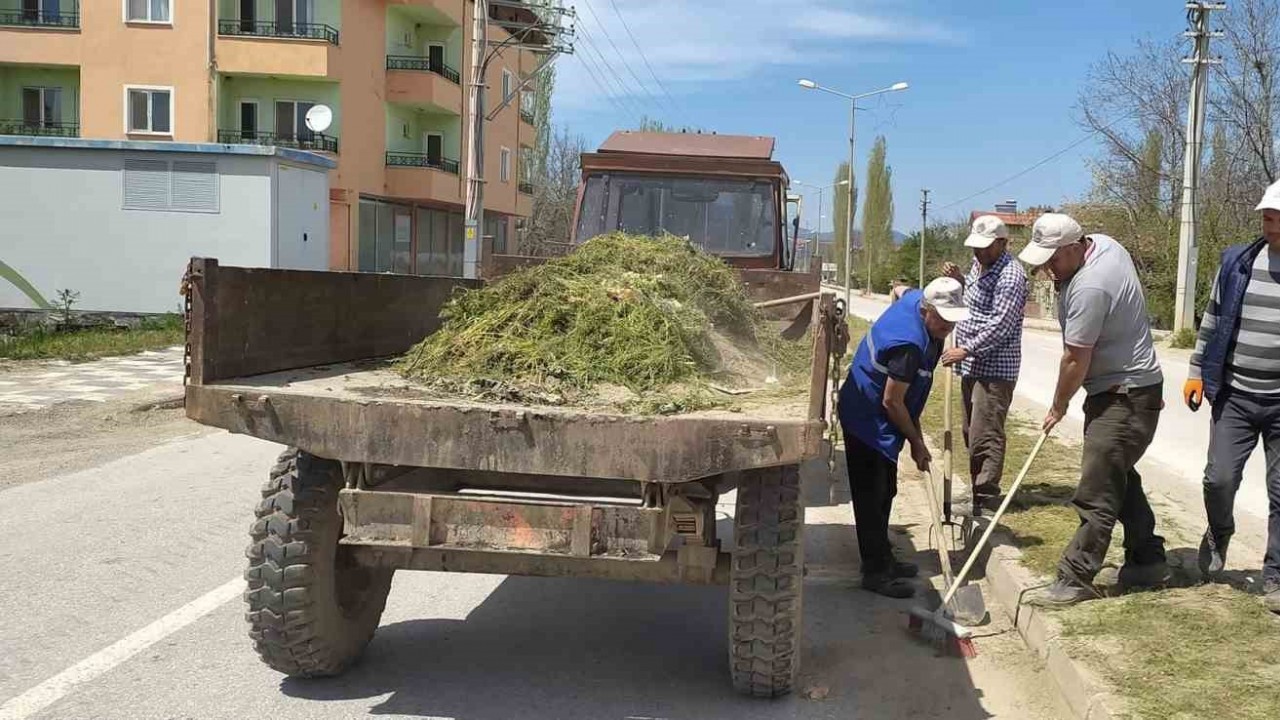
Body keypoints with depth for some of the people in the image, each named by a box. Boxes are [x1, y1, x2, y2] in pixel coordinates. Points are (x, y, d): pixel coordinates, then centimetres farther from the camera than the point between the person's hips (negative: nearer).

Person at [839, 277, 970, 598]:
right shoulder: (908, 344, -31)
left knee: (884, 492, 16)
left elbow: (902, 289, 24)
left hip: (877, 419, 11)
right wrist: (916, 442, -11)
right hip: (868, 422, -10)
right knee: (872, 497, -5)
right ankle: (875, 572, 0)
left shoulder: (915, 297, -5)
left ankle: (882, 559, 27)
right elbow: (892, 402, -25)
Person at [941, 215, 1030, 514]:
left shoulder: (1010, 276, -17)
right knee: (971, 431, 15)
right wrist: (958, 279, 9)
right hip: (972, 364, 10)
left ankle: (985, 501, -6)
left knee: (985, 436, -10)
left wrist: (966, 349, -23)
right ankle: (979, 489, 26)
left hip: (995, 368, -10)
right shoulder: (979, 264, 12)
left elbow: (1000, 326, -22)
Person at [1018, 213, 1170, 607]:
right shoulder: (1103, 243, 2)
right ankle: (1148, 560, 31)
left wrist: (1058, 407, -6)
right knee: (1119, 478, 20)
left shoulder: (1089, 289, -28)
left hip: (1125, 397, -11)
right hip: (1126, 387, 11)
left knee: (1097, 493, -8)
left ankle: (1076, 578, -4)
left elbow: (1076, 361, -20)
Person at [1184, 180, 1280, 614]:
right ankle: (1218, 535, 32)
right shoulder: (1236, 264, 1)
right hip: (1234, 396, 2)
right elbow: (1212, 320, 11)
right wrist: (1197, 371, 9)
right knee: (1219, 479, -1)